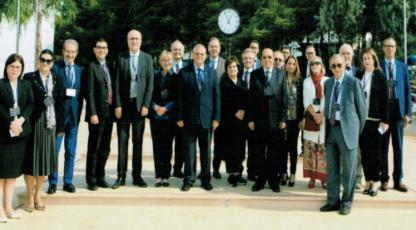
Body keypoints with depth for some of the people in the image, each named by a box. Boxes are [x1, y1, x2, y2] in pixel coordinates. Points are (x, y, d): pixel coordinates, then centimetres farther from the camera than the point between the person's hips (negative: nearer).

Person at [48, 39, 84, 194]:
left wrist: (79, 113, 0)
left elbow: (81, 94, 8)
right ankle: (53, 182, 14)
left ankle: (68, 181, 19)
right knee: (54, 150, 4)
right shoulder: (55, 67, -4)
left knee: (71, 151, 9)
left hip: (73, 115, 4)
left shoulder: (79, 70, 9)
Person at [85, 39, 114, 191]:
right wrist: (93, 114, -17)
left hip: (109, 113, 6)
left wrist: (115, 108, 7)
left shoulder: (109, 66, 14)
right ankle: (91, 180, 12)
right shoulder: (91, 66, -6)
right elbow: (90, 92, -11)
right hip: (97, 113, -6)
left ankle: (100, 177, 22)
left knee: (105, 148, 12)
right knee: (94, 148, 2)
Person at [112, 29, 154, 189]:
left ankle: (137, 176, 12)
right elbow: (116, 83, 0)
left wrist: (146, 105, -6)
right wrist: (117, 105, -7)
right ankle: (121, 176, 7)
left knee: (138, 142, 6)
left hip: (140, 104, 1)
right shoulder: (121, 58, 3)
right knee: (122, 141, 2)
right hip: (124, 104, 0)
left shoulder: (147, 58, 5)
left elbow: (150, 83, 2)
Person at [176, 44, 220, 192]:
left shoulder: (212, 73, 7)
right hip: (189, 118, -2)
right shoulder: (184, 72, 1)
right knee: (189, 150, 3)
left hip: (207, 118, 2)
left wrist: (216, 118, -1)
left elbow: (217, 96, 5)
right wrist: (179, 117, -6)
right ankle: (189, 180, 14)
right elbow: (180, 96, -1)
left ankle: (206, 180, 19)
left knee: (206, 151, 9)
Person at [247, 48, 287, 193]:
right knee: (260, 152, 7)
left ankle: (274, 180, 17)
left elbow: (284, 97, 2)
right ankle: (260, 179, 16)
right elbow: (251, 97, 3)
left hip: (275, 119, 0)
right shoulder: (254, 74, 5)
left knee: (275, 152, 6)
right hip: (259, 119, 0)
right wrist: (251, 119, -2)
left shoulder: (281, 74, 4)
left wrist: (283, 118, -4)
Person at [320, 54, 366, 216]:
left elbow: (362, 108, -1)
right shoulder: (328, 83, 11)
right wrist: (327, 126, 9)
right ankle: (333, 201, 20)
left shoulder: (353, 83, -5)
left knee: (348, 168, 4)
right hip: (331, 129, 5)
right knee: (331, 168, 10)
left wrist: (358, 129, 5)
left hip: (347, 129, -5)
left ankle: (346, 202, 16)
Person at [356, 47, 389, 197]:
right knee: (364, 151, 6)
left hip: (375, 119, -3)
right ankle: (368, 180, 15)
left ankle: (375, 181, 12)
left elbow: (385, 99, -3)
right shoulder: (359, 75, 8)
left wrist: (385, 120, -8)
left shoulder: (380, 76, -1)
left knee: (375, 150, 3)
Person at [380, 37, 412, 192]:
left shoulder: (403, 67, 8)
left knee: (398, 147, 7)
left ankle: (398, 180, 15)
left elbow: (407, 90, 6)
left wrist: (407, 112, 0)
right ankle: (384, 179, 13)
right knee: (383, 146, 5)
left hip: (398, 110, 2)